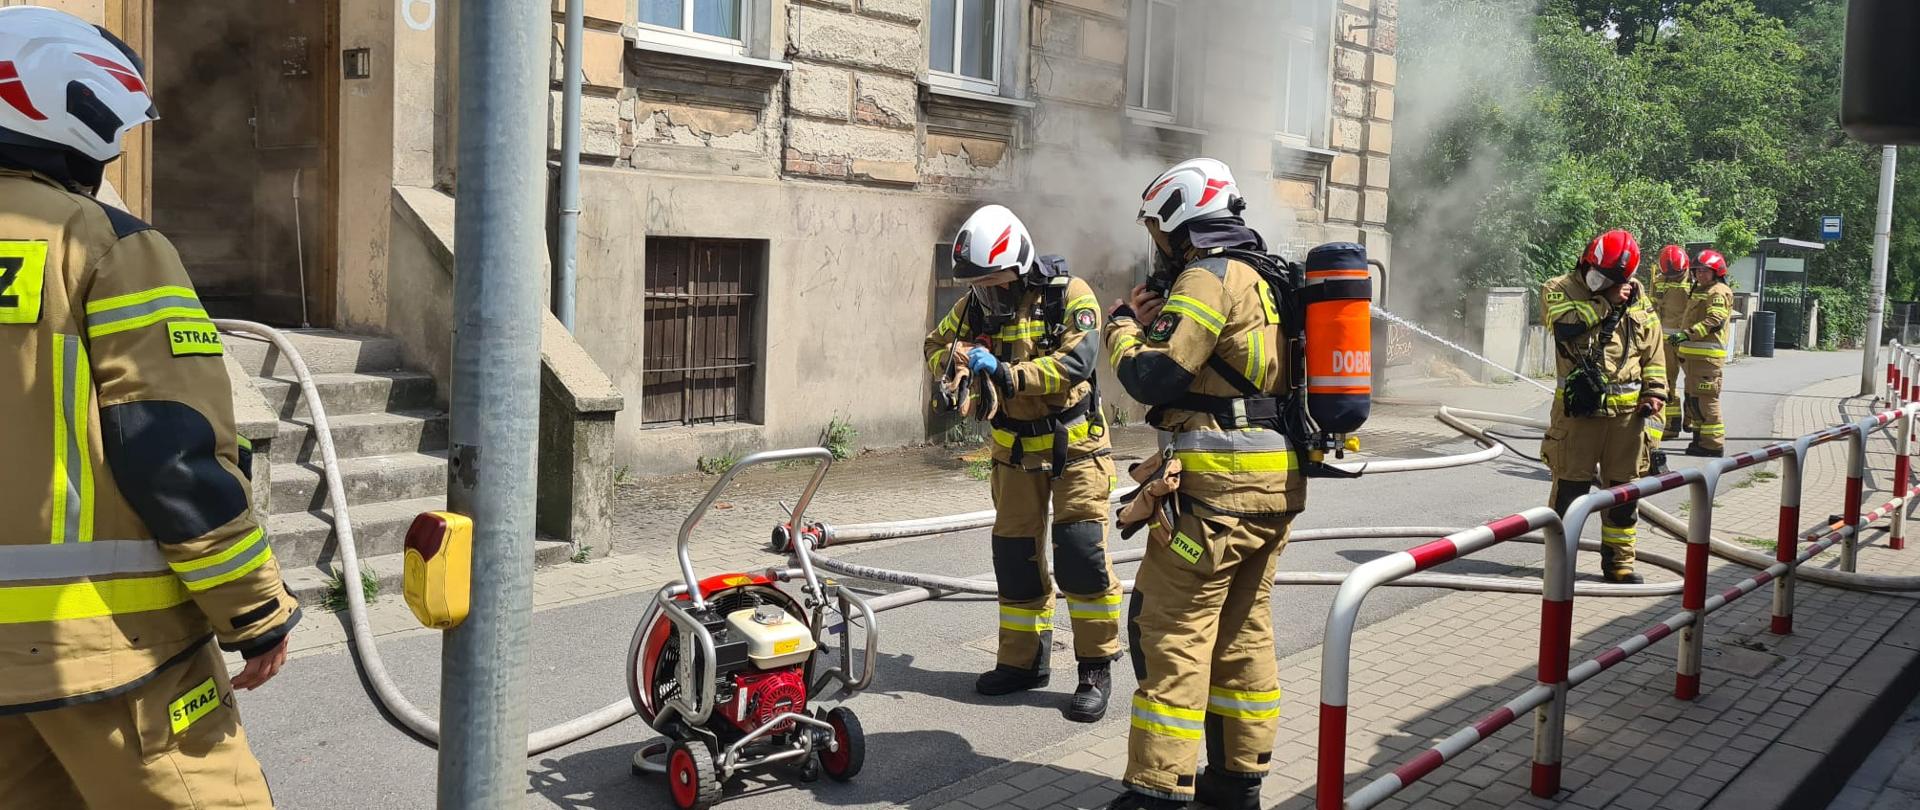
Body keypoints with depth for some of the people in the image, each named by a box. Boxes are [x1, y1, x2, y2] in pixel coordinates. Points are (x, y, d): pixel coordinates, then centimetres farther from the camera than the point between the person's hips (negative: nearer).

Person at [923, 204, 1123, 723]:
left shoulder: (1069, 297, -16)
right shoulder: (975, 304, -1)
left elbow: (1077, 362, -28)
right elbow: (936, 346, 8)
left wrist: (1005, 373, -34)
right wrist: (954, 358, -17)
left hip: (1074, 445, -5)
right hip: (1014, 448, 5)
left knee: (1081, 554, -10)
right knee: (1015, 557, 8)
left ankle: (1096, 668, 0)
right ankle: (1022, 661, 21)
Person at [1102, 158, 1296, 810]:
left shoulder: (1208, 277, -11)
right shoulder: (1264, 277, 18)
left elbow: (1152, 377, -15)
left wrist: (1123, 325, 3)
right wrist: (1159, 315, 13)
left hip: (1217, 485, -9)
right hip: (1275, 482, 10)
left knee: (1171, 628, -6)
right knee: (1243, 628, 15)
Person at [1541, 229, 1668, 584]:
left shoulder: (1636, 299, 10)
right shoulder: (1560, 289, 0)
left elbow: (1653, 352, 16)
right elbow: (1565, 324, -22)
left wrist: (1654, 391, 4)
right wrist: (1606, 303, -15)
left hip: (1627, 412, 4)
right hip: (1578, 409, -3)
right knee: (1570, 488, 1)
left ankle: (1619, 562, 20)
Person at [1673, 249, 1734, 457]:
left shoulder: (1720, 292, -8)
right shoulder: (1698, 291, 24)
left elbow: (1714, 321, -22)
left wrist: (1687, 334, -28)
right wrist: (1682, 347, 33)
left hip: (1708, 356, -10)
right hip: (1693, 354, 10)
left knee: (1705, 399, -12)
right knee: (1692, 398, 15)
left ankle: (1713, 444, -9)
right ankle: (1700, 439, 24)